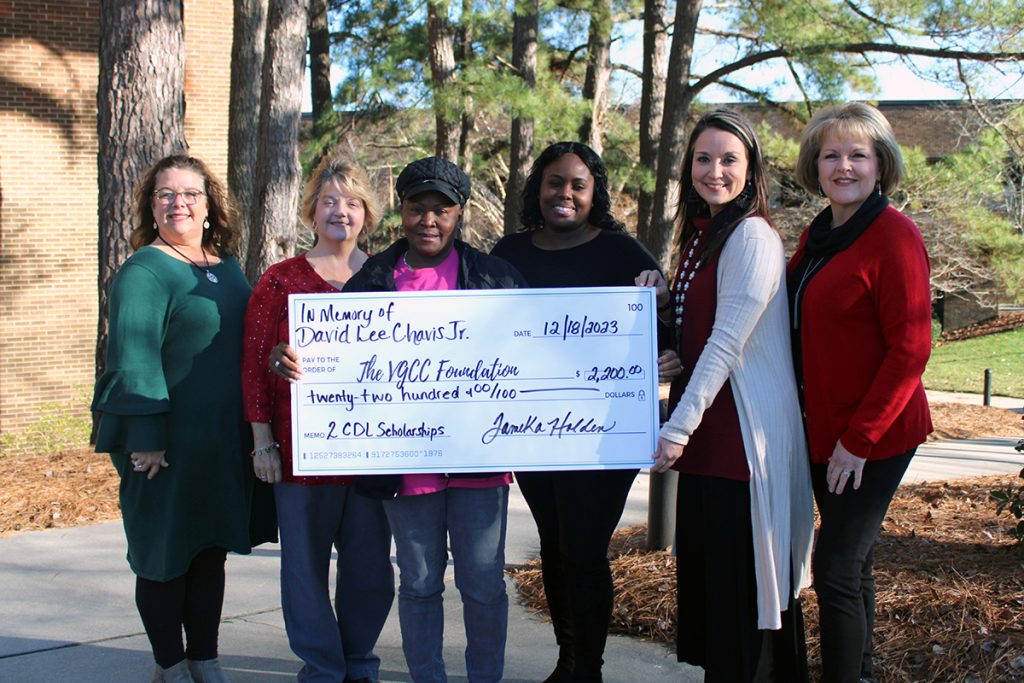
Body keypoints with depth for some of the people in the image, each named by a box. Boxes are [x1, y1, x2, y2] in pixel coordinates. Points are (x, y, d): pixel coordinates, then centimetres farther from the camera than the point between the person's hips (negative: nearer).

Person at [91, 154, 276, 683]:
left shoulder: (227, 267, 12)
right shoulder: (143, 272, -10)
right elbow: (134, 359, -16)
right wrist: (146, 439, -21)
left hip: (225, 441, 7)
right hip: (171, 440, -6)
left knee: (212, 550, 14)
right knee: (165, 556, 5)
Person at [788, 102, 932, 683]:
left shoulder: (895, 237, -14)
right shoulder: (817, 237, 11)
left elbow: (910, 351, -18)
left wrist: (859, 438, -18)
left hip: (875, 438, -8)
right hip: (825, 431, 8)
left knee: (836, 569, -9)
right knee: (851, 565, 17)